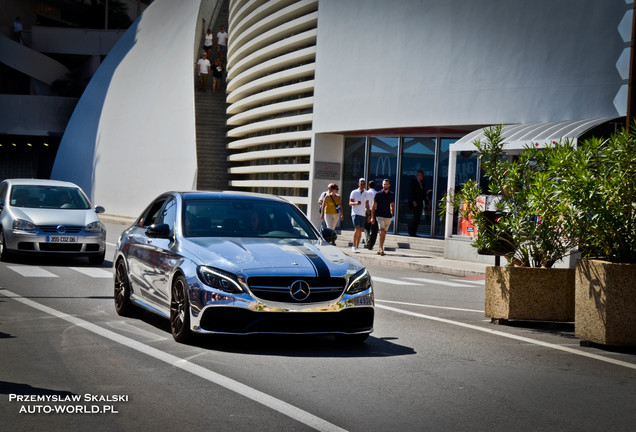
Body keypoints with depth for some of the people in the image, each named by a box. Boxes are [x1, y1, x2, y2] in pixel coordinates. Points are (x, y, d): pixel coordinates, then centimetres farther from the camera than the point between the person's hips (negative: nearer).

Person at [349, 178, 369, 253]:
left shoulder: (366, 194, 12)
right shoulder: (354, 192, 1)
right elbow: (350, 203, -1)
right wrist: (355, 203, -23)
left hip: (363, 214, 4)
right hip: (355, 213, -4)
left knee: (360, 231, 3)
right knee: (357, 229, -16)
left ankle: (357, 247, 9)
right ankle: (354, 246, -9)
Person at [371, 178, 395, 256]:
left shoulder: (392, 195, 9)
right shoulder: (378, 194, -1)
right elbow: (374, 206, 1)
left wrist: (392, 213, 5)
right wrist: (372, 217, -3)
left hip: (388, 216, 4)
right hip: (380, 215, -4)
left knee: (384, 232, 8)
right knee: (382, 231, -18)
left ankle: (380, 249, 18)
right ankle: (381, 249, -22)